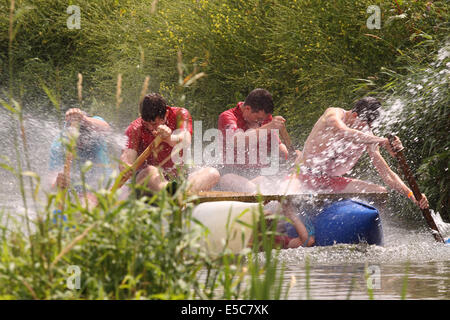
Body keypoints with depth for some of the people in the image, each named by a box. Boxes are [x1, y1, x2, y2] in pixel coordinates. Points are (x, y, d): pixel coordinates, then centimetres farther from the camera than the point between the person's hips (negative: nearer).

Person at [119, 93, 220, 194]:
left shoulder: (180, 114, -3)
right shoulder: (135, 129, -5)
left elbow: (186, 141, -24)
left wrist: (169, 139, -48)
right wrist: (125, 168, -46)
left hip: (177, 178, 2)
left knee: (212, 173, -24)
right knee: (151, 172, -36)